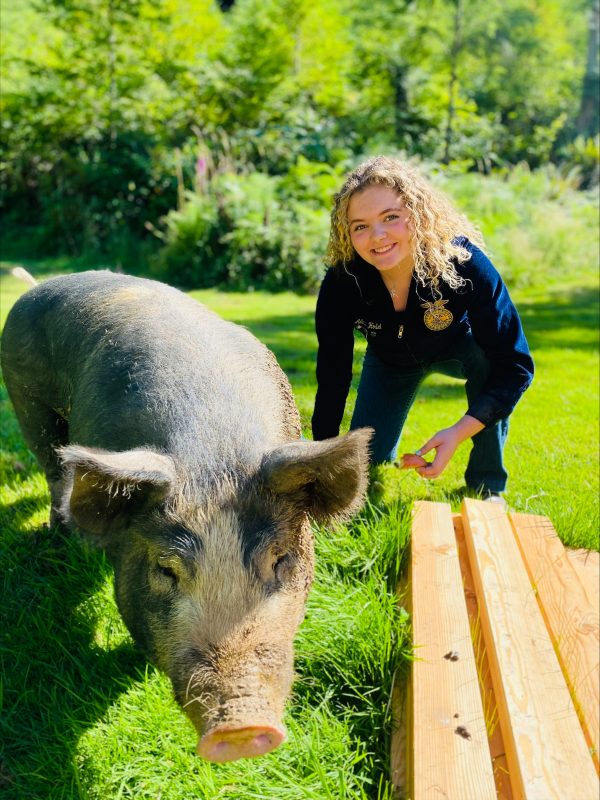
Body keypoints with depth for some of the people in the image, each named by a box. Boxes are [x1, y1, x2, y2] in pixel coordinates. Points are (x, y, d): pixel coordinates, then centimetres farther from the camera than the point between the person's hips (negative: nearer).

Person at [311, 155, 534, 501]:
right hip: (390, 360, 2)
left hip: (458, 347, -1)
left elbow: (515, 366, -34)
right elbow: (332, 375, -20)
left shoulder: (465, 264, -38)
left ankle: (487, 486, -15)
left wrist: (459, 432, -45)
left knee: (488, 357, -36)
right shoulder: (342, 281, -32)